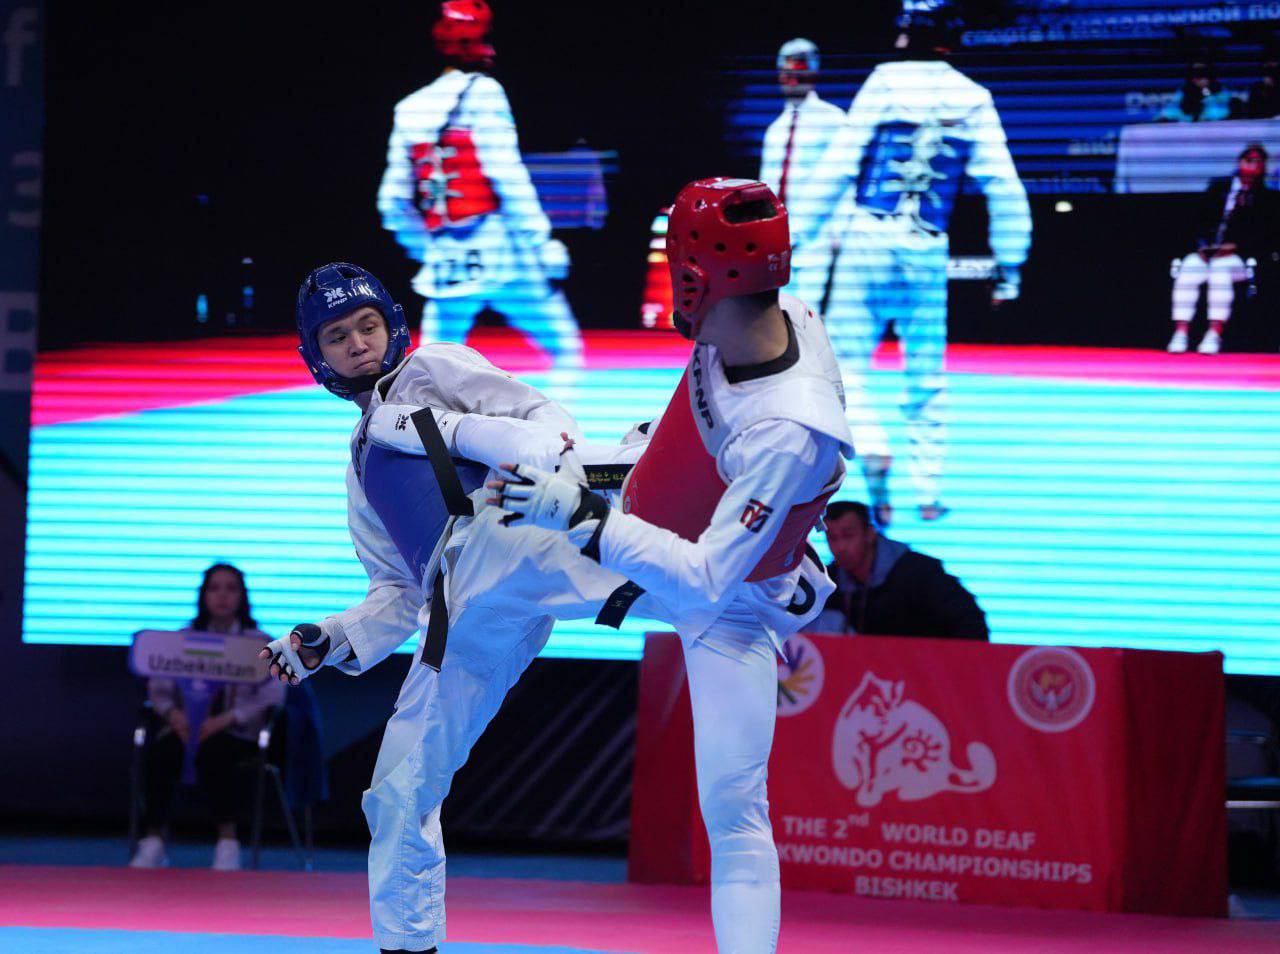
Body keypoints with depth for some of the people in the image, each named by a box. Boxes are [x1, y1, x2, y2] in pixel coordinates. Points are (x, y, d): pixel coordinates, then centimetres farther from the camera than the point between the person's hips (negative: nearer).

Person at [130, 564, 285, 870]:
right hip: (188, 726, 2)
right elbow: (158, 688, 11)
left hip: (238, 733, -2)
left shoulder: (260, 643, 8)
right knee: (163, 750, -32)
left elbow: (272, 696, -5)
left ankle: (228, 844, -33)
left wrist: (228, 718, -18)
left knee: (212, 751, -38)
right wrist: (173, 713, -12)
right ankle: (153, 842, -30)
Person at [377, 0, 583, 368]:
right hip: (501, 250, -5)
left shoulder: (410, 108, 13)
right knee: (565, 348, 3)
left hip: (444, 262, 5)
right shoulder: (481, 92, -4)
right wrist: (541, 241, -10)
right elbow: (507, 174, -13)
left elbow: (393, 201, 16)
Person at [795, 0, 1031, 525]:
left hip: (867, 241, -2)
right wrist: (1009, 265, 9)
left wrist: (801, 233, -1)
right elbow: (1004, 186, 3)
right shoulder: (974, 99, 6)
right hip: (928, 251, 2)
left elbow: (839, 165, -5)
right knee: (927, 375, 12)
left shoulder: (885, 82, -1)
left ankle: (870, 447, -23)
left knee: (844, 363, 3)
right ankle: (928, 490, 11)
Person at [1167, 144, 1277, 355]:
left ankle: (1214, 336, -37)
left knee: (1221, 269, -36)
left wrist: (1236, 246, -13)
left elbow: (1265, 235, -1)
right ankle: (1180, 335, -30)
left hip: (1241, 255, -3)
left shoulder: (1267, 197, 6)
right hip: (1209, 251, 3)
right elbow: (1202, 220, 14)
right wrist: (1203, 245, -4)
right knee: (1188, 268, -28)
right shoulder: (1219, 187, 15)